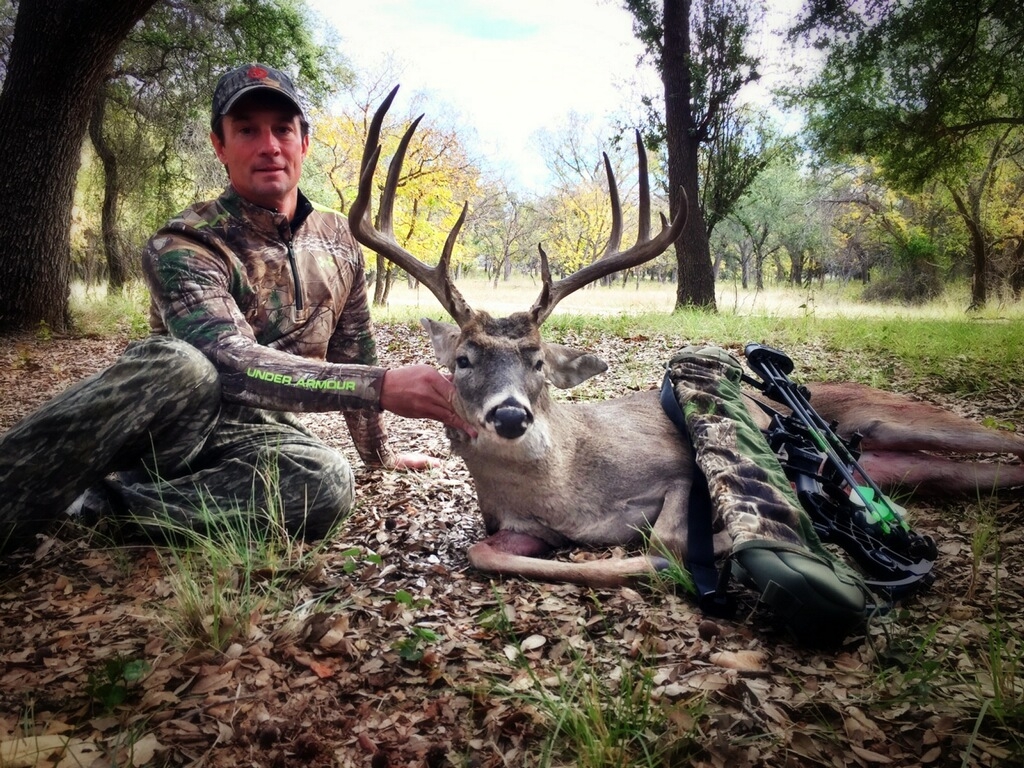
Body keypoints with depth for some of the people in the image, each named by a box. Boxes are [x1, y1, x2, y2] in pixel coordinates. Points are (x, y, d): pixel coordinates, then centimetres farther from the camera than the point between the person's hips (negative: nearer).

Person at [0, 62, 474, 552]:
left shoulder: (338, 239, 3)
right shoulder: (183, 247, -15)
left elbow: (353, 351, 13)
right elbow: (231, 362, -32)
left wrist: (378, 451, 18)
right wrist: (381, 386, -42)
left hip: (255, 433, 4)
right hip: (170, 419, -4)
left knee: (327, 482, -33)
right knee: (180, 366, -40)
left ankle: (98, 498, -23)